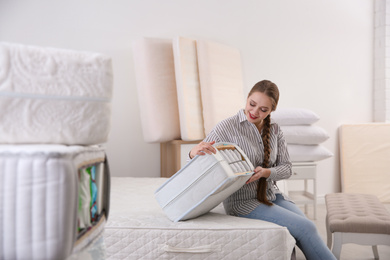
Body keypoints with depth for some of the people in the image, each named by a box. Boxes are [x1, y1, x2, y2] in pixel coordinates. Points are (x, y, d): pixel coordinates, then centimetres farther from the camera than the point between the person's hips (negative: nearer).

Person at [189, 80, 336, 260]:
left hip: (272, 195, 5)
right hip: (242, 201, -5)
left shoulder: (275, 130, 7)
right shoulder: (227, 127, -9)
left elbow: (286, 168, 5)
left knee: (307, 228, -22)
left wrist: (266, 172, -17)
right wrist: (194, 152, -36)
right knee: (305, 227, -21)